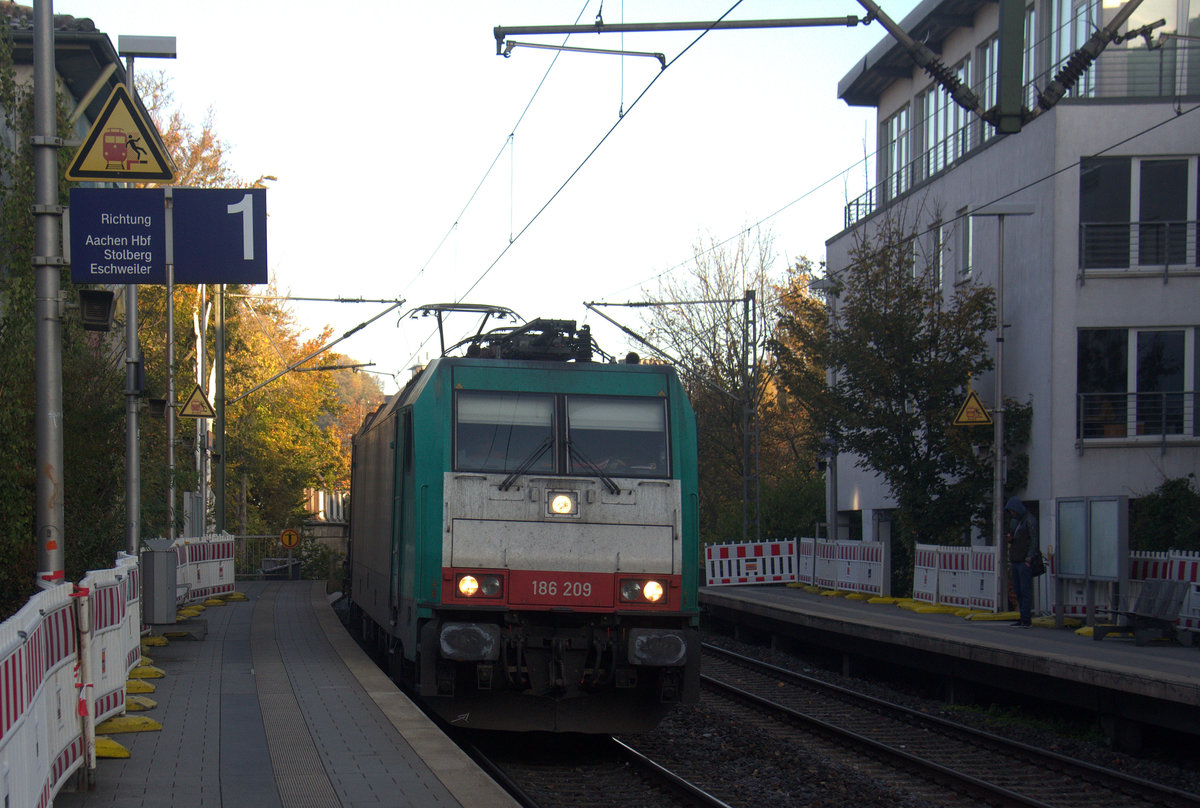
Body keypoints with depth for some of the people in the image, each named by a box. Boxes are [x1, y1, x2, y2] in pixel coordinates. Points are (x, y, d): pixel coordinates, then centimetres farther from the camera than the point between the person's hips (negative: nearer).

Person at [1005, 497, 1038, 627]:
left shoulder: (1029, 521, -6)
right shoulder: (1014, 521, 19)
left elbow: (1034, 540, -10)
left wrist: (1028, 559, -16)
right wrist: (1009, 538, 3)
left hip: (1025, 562, -8)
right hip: (1015, 561, 8)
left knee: (1025, 591, -10)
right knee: (1018, 591, 6)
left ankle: (1026, 619, -12)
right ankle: (1023, 618, 9)